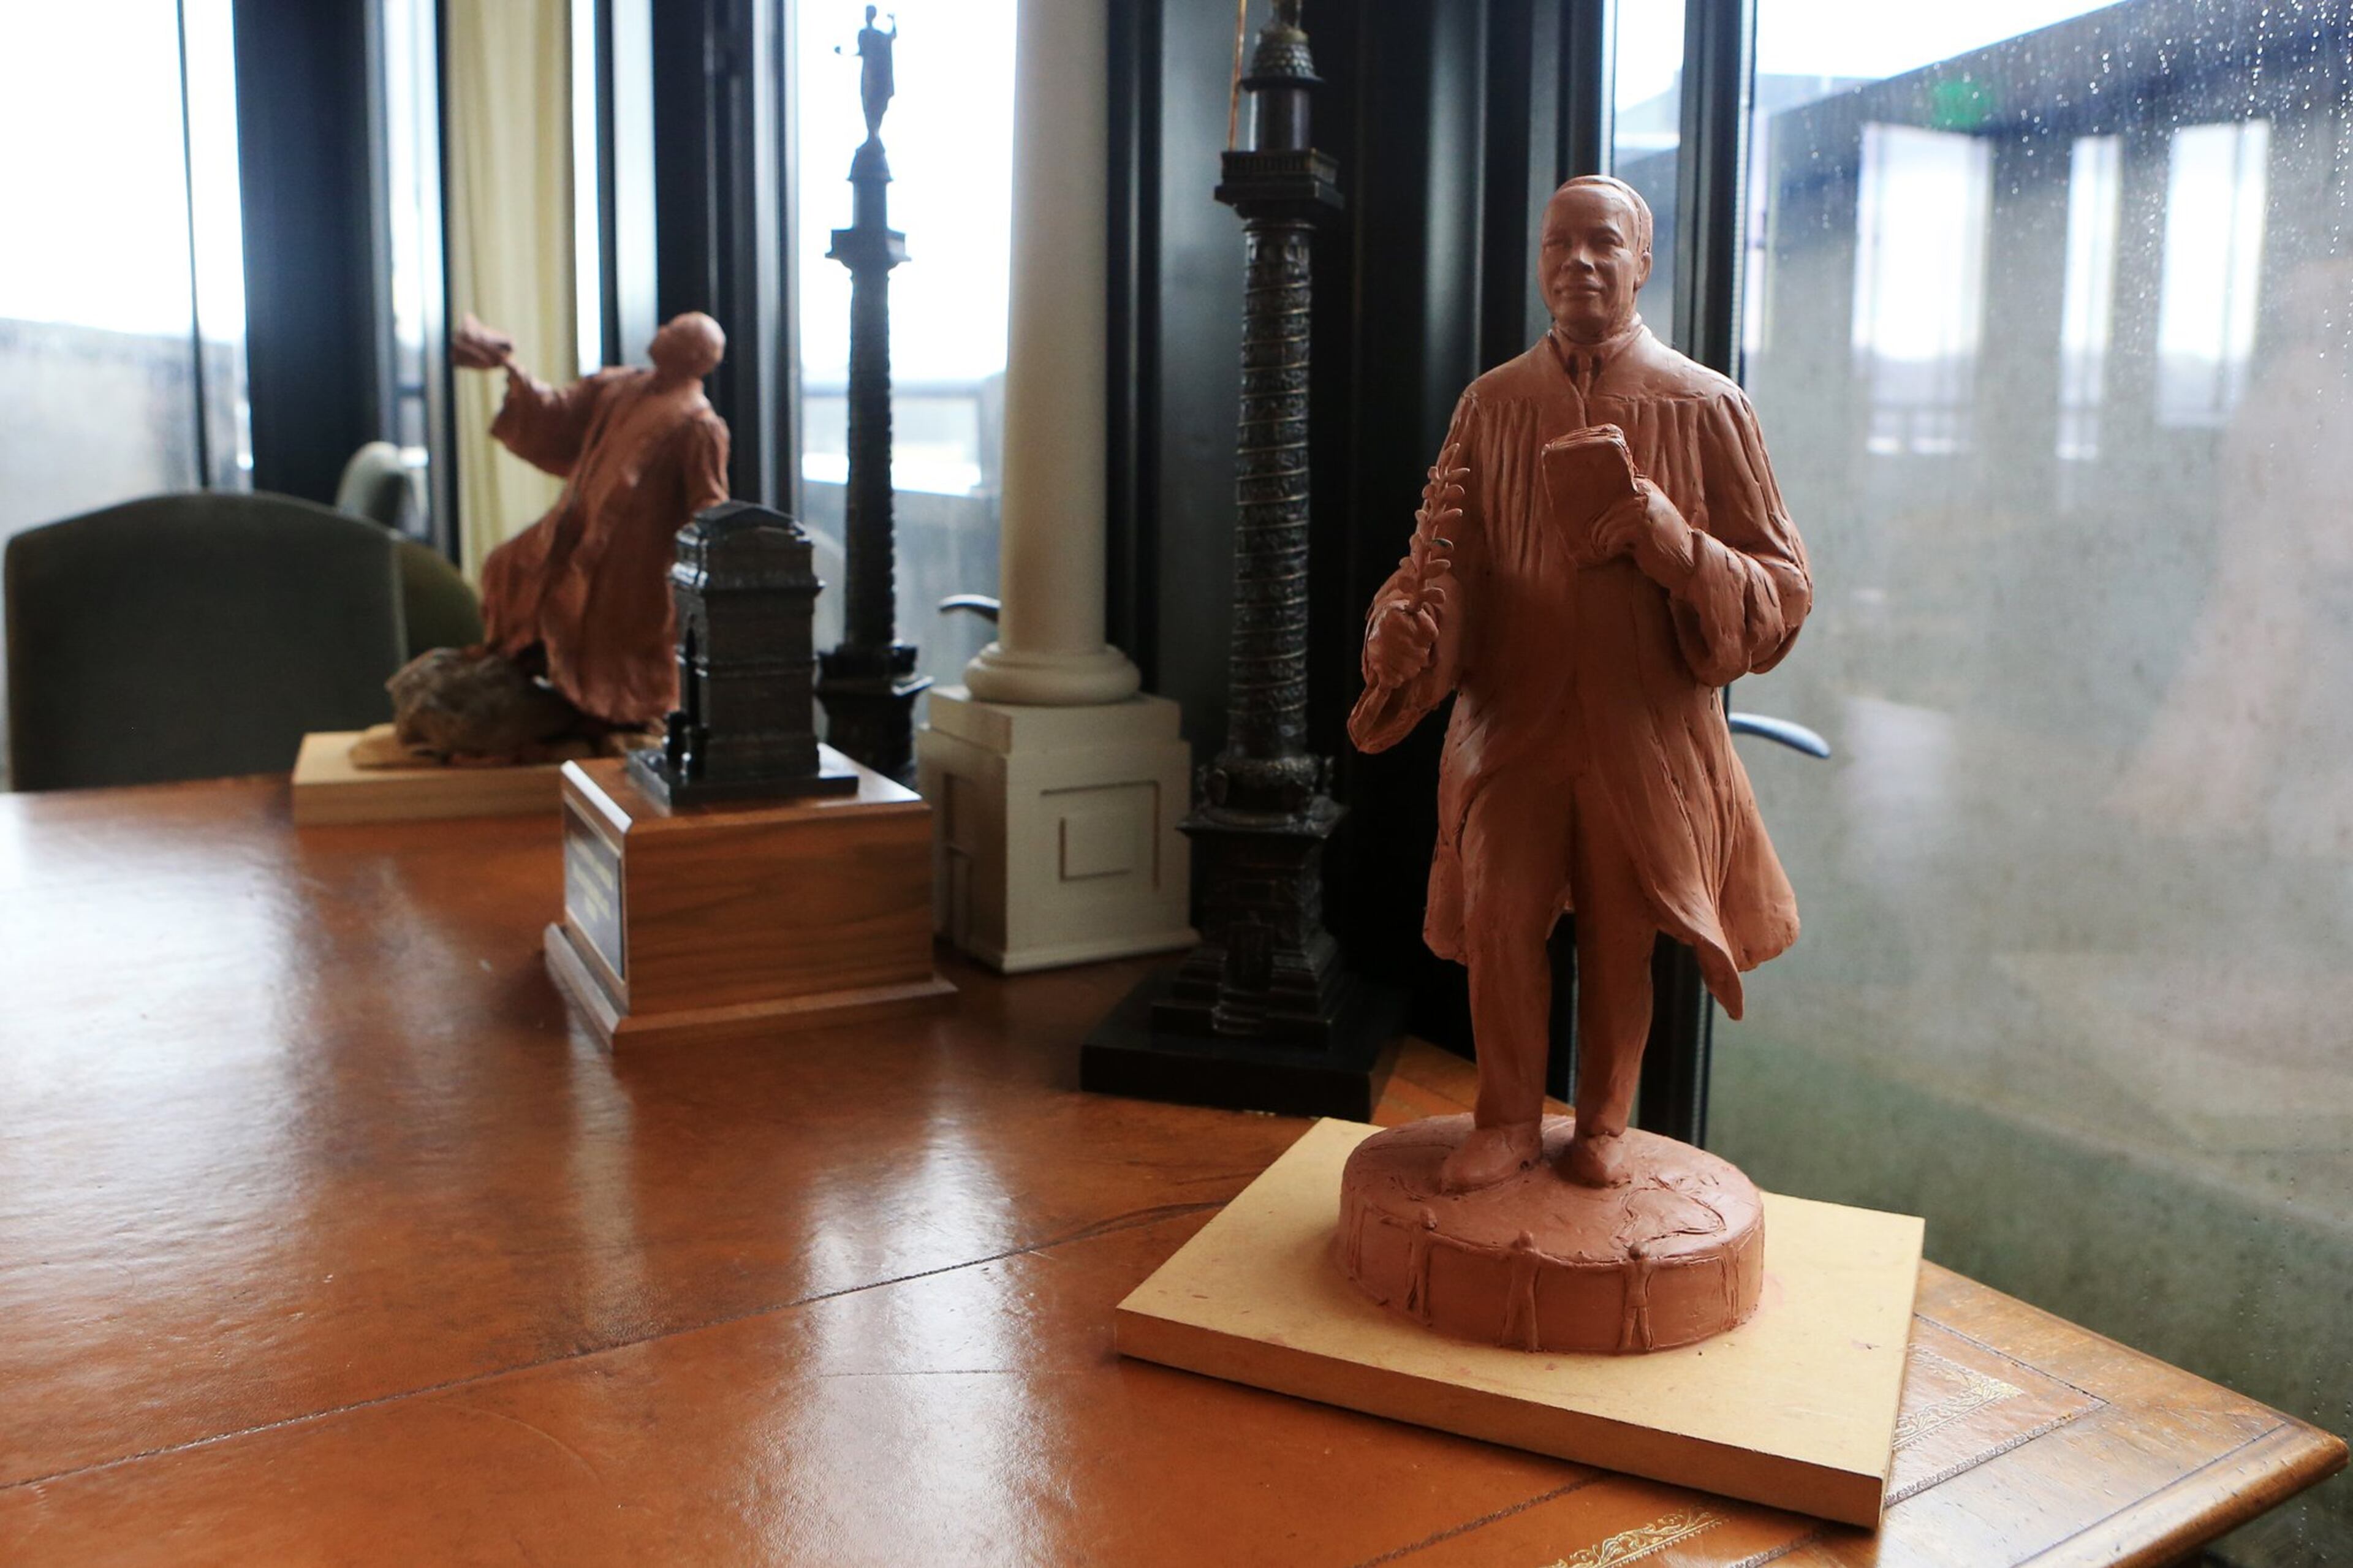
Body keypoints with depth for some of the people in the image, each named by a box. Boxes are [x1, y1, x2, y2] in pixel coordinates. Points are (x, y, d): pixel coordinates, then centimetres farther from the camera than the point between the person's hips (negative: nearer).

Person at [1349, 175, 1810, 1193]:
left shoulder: (1706, 408, -2)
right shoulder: (1493, 404, 5)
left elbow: (1782, 586, -2)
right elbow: (1445, 555, 3)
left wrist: (1677, 543, -21)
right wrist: (1408, 631, -19)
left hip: (1646, 727, -1)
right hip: (1512, 718, 2)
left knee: (1619, 937, 9)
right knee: (1497, 924, 1)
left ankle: (1604, 1123, 31)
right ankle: (1509, 1120, 23)